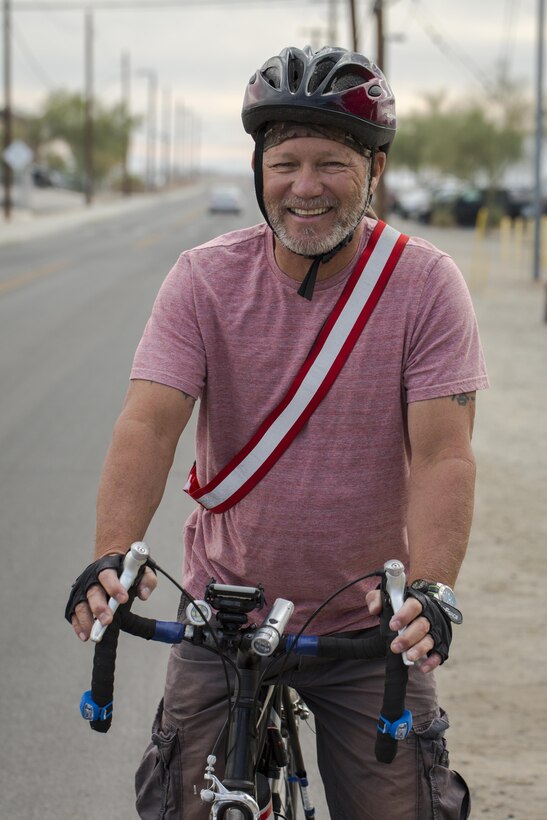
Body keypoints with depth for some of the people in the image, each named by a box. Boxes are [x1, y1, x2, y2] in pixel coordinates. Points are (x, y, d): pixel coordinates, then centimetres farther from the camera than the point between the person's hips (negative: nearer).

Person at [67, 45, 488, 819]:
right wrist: (110, 557, -35)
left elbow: (443, 455, -17)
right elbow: (149, 422, -18)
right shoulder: (204, 279, -8)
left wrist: (431, 591, -33)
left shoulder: (425, 284, -10)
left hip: (369, 626, 0)